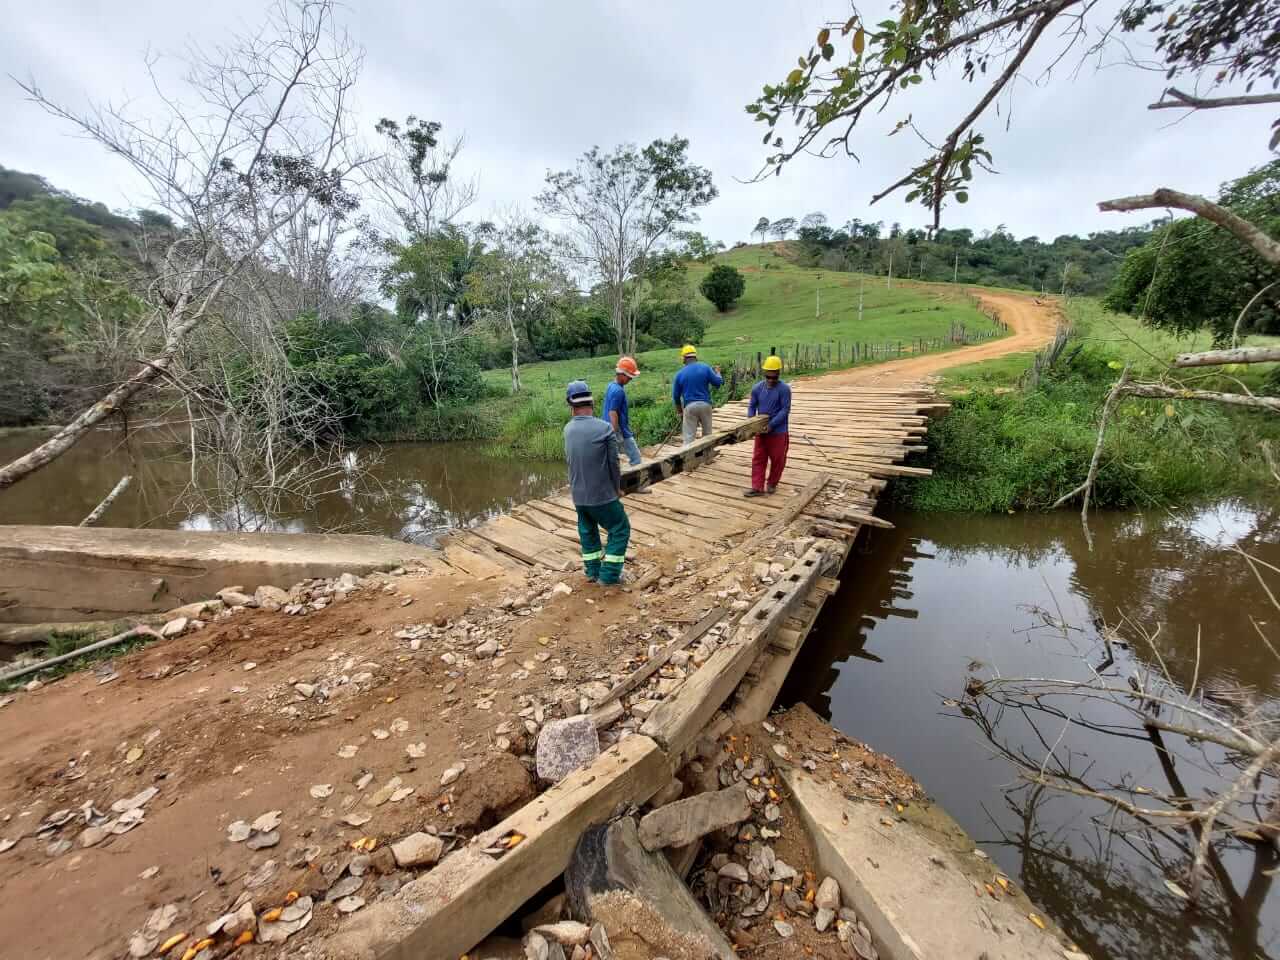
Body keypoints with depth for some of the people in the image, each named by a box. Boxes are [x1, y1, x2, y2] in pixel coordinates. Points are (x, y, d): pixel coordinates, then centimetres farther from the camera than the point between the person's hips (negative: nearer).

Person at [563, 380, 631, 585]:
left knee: (587, 531, 23)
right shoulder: (605, 428, -18)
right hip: (602, 495, -5)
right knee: (620, 530, 12)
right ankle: (609, 574, 13)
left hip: (578, 494, 6)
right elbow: (614, 463, -10)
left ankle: (593, 570, 33)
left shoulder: (568, 429, -2)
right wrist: (617, 488, 3)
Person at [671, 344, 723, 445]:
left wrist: (679, 411, 19)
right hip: (705, 404, 1)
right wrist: (717, 372, 24)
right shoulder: (705, 368, -1)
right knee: (707, 434, 16)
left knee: (689, 437, 0)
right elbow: (718, 382, 2)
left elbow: (676, 395, 6)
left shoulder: (680, 373, 1)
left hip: (689, 406, -1)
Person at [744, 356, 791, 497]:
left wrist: (771, 425, -22)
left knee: (777, 460, 8)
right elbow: (752, 406, 7)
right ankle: (757, 488, 8)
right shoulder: (757, 388, 1)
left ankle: (772, 484, 27)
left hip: (778, 432, -4)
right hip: (761, 431, 4)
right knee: (758, 459, 3)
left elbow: (785, 410, -15)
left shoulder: (784, 389, -12)